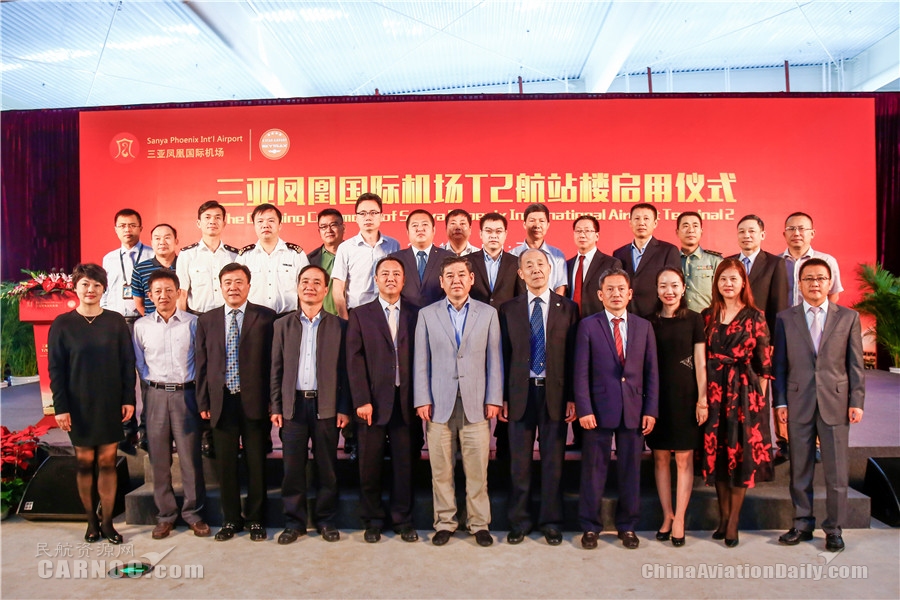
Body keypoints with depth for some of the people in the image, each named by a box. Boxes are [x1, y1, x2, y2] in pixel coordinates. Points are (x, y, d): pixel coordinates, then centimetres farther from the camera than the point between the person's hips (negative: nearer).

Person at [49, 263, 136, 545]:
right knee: (84, 462, 7)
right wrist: (60, 406, -7)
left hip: (110, 404, 0)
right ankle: (91, 521, 19)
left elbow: (128, 363, 2)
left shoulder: (116, 322, 1)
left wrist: (129, 399, -3)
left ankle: (107, 522, 13)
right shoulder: (62, 324, -1)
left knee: (107, 462, 4)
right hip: (78, 405, 0)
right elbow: (55, 369, -1)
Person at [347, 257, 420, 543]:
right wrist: (361, 401, -8)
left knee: (404, 464, 6)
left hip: (406, 401, 1)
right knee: (370, 465, 7)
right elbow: (355, 361, 0)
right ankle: (373, 521, 22)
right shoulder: (360, 315, 7)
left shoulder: (416, 315, 9)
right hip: (373, 401, 0)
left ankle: (403, 519, 21)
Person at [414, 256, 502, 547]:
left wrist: (494, 399, 0)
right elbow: (421, 362, 5)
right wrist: (422, 400, -1)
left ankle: (479, 523, 18)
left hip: (476, 403, 0)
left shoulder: (488, 314, 7)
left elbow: (494, 359, 5)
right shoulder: (427, 315, 7)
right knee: (441, 469, 5)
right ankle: (445, 522, 20)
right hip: (439, 403, 0)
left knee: (477, 470, 3)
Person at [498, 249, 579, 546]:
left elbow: (573, 356, 1)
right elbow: (504, 355, 4)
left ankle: (551, 522, 22)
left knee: (553, 460, 8)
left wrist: (572, 397, -4)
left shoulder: (568, 308, 4)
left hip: (555, 392, 0)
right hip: (520, 392, 1)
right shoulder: (509, 309, 6)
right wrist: (502, 397, -1)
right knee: (519, 462, 8)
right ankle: (519, 521, 22)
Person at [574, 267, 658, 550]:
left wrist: (651, 410, 1)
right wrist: (584, 409, -10)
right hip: (599, 410, -2)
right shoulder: (588, 326, 0)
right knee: (593, 471, 5)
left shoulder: (644, 327, 8)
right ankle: (590, 527, 19)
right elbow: (581, 372, -3)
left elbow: (651, 372, 7)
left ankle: (627, 526, 25)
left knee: (631, 471, 10)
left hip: (634, 411, 3)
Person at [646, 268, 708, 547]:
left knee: (684, 459, 2)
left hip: (685, 395, -2)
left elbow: (700, 363, -1)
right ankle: (667, 515, 21)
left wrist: (702, 400, -6)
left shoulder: (693, 319, 0)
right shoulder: (650, 321, 6)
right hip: (657, 396, 2)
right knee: (660, 458, 8)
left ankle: (679, 519, 12)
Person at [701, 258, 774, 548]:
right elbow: (700, 358, 8)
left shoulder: (754, 317, 0)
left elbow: (764, 362, -1)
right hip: (713, 391, 3)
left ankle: (733, 521, 13)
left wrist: (760, 396, -7)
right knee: (716, 452, 7)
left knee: (741, 453, 1)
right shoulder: (708, 316, 8)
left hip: (744, 391, -3)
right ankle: (723, 517, 21)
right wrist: (703, 394, 2)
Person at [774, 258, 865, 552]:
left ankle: (834, 528, 19)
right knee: (800, 470, 8)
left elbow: (856, 364, 4)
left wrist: (856, 402, -2)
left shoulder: (848, 317, 5)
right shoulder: (785, 318, 5)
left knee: (836, 471, 5)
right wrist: (780, 402, -1)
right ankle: (802, 524, 21)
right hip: (798, 404, 0)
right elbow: (780, 364, 4)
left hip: (835, 404, 0)